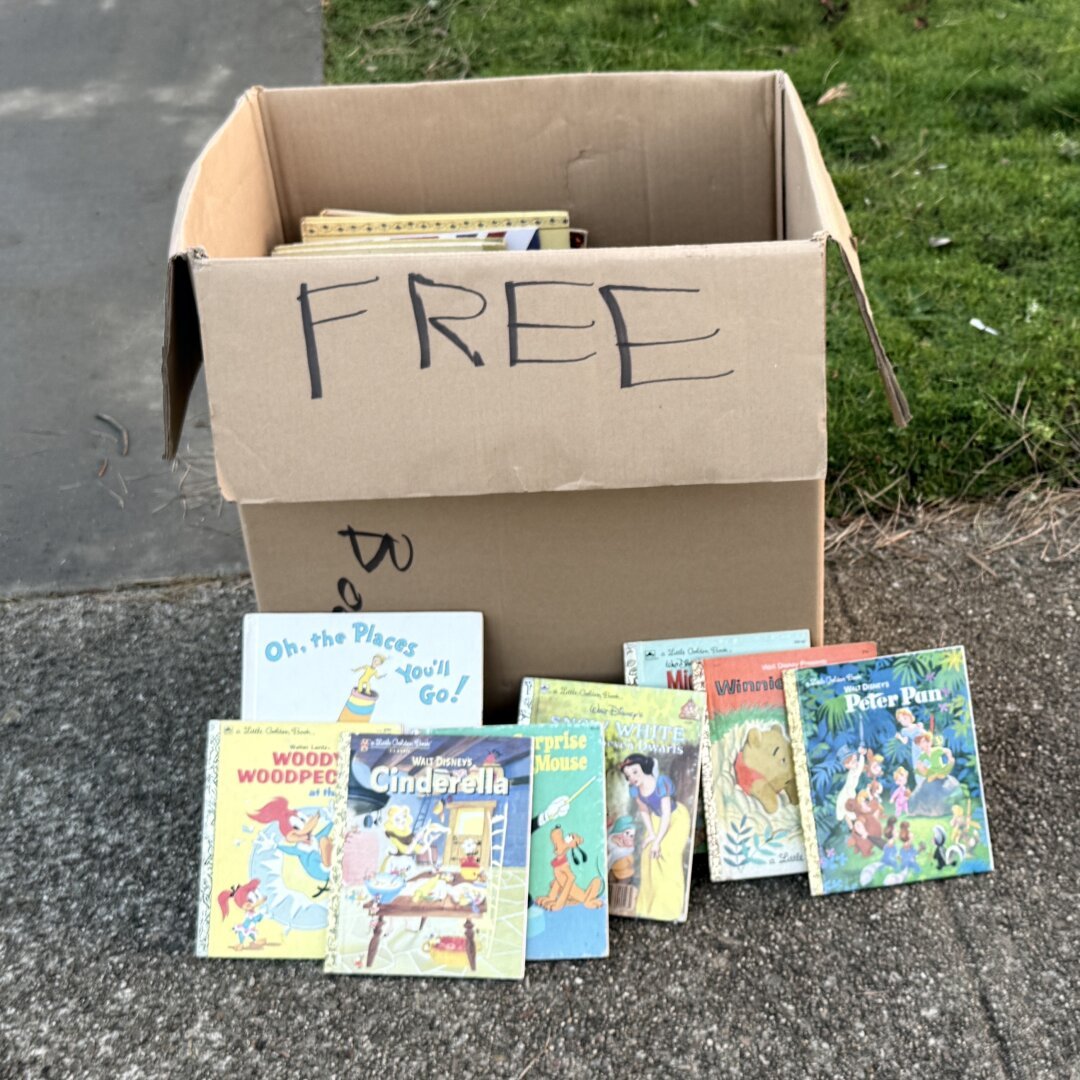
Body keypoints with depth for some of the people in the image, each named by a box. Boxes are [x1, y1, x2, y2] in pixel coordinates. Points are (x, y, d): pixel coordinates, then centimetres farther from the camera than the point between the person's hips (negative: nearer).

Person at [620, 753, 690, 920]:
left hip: (677, 818, -6)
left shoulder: (661, 782, -34)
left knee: (670, 854, -16)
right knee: (649, 855, 0)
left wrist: (658, 841, -27)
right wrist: (651, 834, -6)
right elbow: (644, 811, 2)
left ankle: (672, 906, -5)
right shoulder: (635, 789, -14)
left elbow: (666, 814, -30)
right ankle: (650, 903, 17)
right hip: (657, 819, 6)